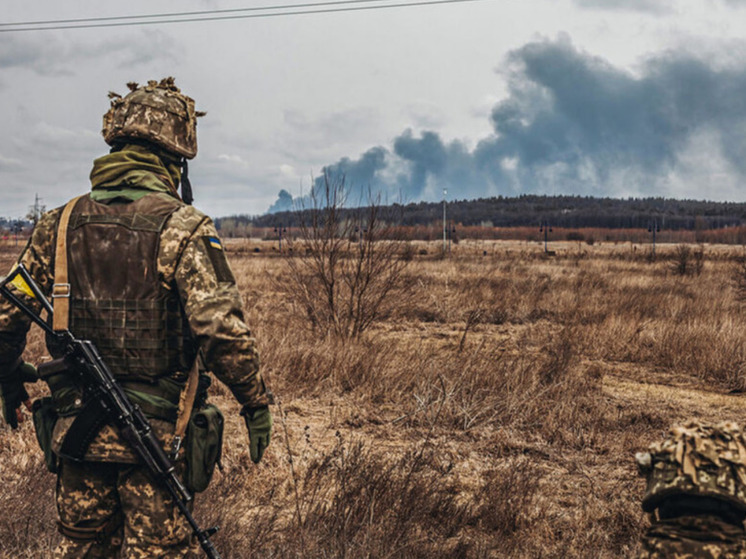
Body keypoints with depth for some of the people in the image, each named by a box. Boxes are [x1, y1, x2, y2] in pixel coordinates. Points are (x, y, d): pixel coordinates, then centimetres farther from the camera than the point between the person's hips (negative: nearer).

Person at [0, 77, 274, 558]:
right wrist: (256, 400, -9)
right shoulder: (182, 227, -14)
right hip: (156, 436, -5)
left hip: (76, 430, 5)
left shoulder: (61, 223, 2)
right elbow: (222, 328, -22)